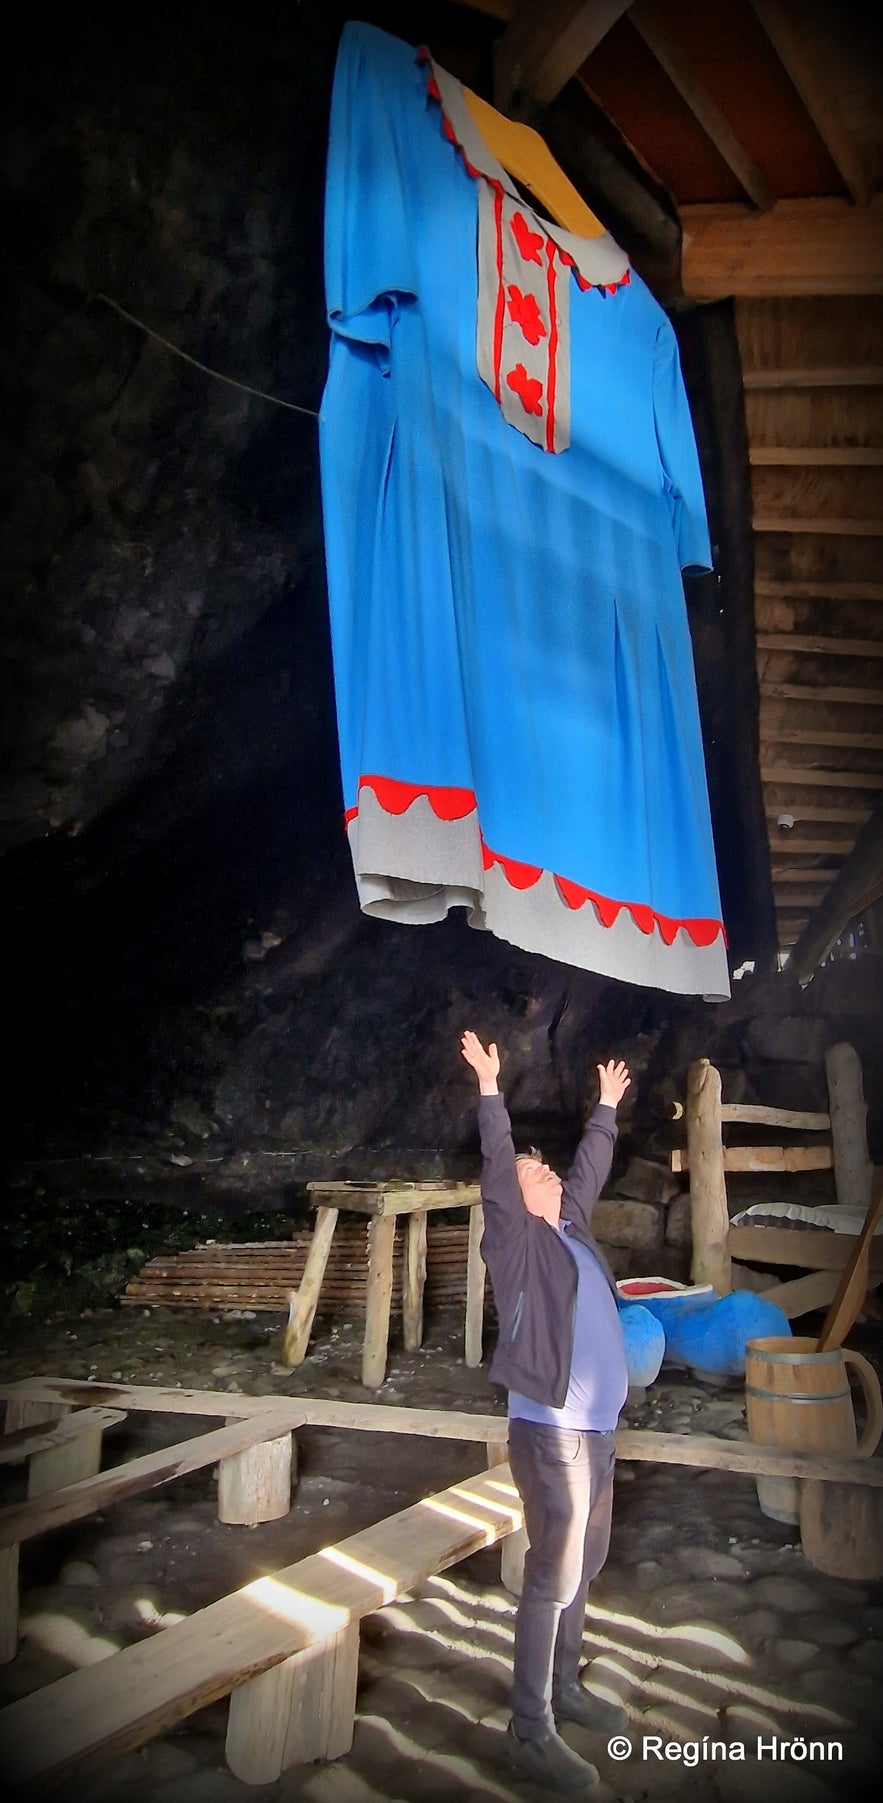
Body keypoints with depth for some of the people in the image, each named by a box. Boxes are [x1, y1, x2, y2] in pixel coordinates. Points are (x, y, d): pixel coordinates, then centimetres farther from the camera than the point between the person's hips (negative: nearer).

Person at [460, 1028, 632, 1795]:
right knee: (553, 1577, -3)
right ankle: (532, 1731, 8)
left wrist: (608, 1106, 33)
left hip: (599, 1426, 8)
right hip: (550, 1430, -8)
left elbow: (591, 1166, 24)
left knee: (584, 1565, 18)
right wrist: (491, 1090, -24)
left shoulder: (572, 1227, 11)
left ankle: (565, 1687, 34)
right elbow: (495, 1171, -19)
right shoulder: (519, 1240, -7)